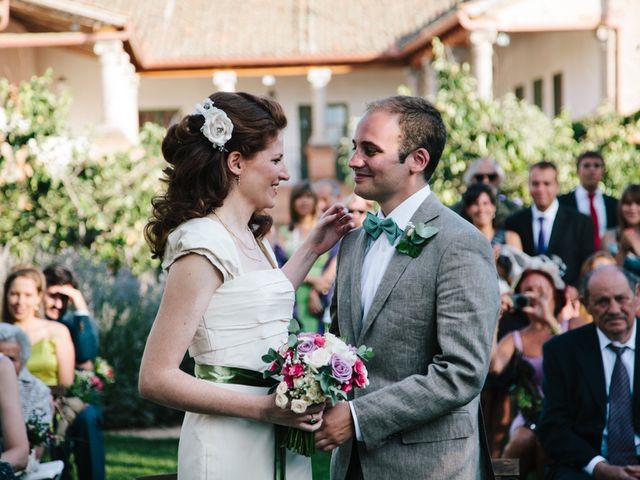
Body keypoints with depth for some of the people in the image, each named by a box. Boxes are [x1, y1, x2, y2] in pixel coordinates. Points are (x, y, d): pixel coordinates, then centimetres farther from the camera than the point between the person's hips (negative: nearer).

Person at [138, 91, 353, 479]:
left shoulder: (250, 237, 9)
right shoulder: (204, 244, -16)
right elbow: (156, 378, -19)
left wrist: (312, 249, 22)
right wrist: (263, 409, -23)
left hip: (278, 442, 8)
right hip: (231, 447, -8)